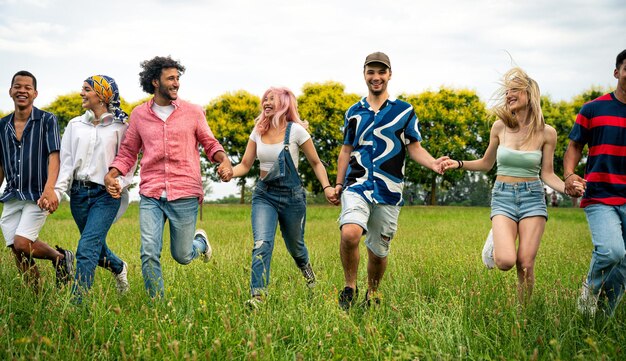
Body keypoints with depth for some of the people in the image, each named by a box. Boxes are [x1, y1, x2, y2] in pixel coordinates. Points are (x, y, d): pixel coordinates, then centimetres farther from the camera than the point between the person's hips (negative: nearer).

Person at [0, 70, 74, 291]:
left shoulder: (47, 120, -2)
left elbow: (54, 156, -13)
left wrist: (49, 188, -28)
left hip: (37, 196, -5)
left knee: (21, 243, -18)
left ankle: (60, 257, 8)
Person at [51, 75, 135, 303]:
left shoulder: (120, 126, 0)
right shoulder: (75, 125, 10)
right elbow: (66, 161, 5)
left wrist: (120, 183, -17)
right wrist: (58, 190, -8)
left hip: (106, 193, -5)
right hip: (79, 193, 5)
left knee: (87, 248, -15)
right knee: (96, 246, 17)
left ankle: (77, 303, -13)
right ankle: (118, 267, 49)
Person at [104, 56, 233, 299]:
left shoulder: (192, 112, 4)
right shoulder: (139, 114, 8)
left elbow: (210, 144, 11)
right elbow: (128, 152, 14)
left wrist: (224, 160, -11)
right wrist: (112, 174, -4)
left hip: (184, 196, -1)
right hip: (151, 196, 1)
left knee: (182, 256, 8)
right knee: (149, 254, -9)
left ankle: (200, 241, 44)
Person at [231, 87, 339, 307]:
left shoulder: (296, 131, -8)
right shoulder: (258, 132, 3)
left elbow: (316, 163, -1)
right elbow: (245, 165, 4)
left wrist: (326, 187, -15)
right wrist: (229, 172, -18)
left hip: (292, 195, -2)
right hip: (264, 195, 2)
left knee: (294, 246, 15)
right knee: (262, 244, -19)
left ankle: (307, 270, 50)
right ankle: (257, 295, -23)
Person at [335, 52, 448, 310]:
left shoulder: (404, 111, 7)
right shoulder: (354, 112, 13)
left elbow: (414, 148, 7)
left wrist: (433, 163, -13)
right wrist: (338, 184, 14)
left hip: (388, 192, 0)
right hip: (357, 186, 0)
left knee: (378, 251, 5)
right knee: (350, 234, -26)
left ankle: (372, 295, 31)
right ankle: (350, 287, -5)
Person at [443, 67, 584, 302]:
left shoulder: (546, 133, -2)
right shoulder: (500, 127, 0)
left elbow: (547, 174, 3)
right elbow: (486, 164, 14)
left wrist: (567, 189, -15)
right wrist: (459, 164, 0)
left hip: (533, 197, 0)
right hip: (503, 197, 0)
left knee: (526, 264, -7)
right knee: (505, 261, -18)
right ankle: (496, 242, 17)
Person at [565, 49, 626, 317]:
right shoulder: (593, 109, 4)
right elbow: (575, 146, 9)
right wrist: (569, 175, -9)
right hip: (599, 197, -3)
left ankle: (604, 316, 22)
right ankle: (591, 290, 6)